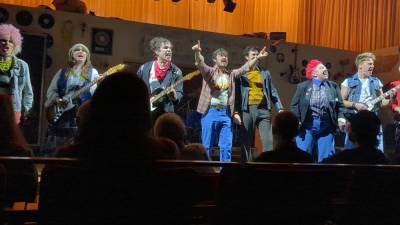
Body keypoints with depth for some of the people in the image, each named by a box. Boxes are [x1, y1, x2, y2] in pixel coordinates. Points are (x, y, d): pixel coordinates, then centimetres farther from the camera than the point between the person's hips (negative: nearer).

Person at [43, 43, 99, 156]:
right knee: (53, 148, 2)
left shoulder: (92, 72, 8)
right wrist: (57, 100, -6)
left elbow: (95, 92, -4)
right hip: (59, 114, 2)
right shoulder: (62, 72, 14)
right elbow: (51, 91, 14)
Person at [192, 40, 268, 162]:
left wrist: (257, 58, 7)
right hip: (210, 112, -4)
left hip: (225, 113, 4)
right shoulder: (209, 72, 0)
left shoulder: (231, 74, 15)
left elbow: (245, 68, 18)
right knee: (207, 145, 1)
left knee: (226, 146, 5)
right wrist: (197, 52, -36)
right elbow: (200, 64, -17)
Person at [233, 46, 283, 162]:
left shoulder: (265, 73, 17)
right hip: (247, 110, -2)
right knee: (247, 143, 1)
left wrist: (280, 108, 5)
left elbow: (273, 92, 16)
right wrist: (235, 112, -9)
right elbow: (236, 93, 1)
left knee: (268, 141, -6)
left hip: (263, 109, 2)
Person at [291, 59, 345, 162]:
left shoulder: (333, 86, 13)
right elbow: (294, 105, 4)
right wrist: (296, 120, -11)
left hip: (326, 126, 2)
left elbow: (340, 105, 10)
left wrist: (341, 118, -8)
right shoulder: (303, 86, 8)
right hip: (307, 125, -2)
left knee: (325, 158, 3)